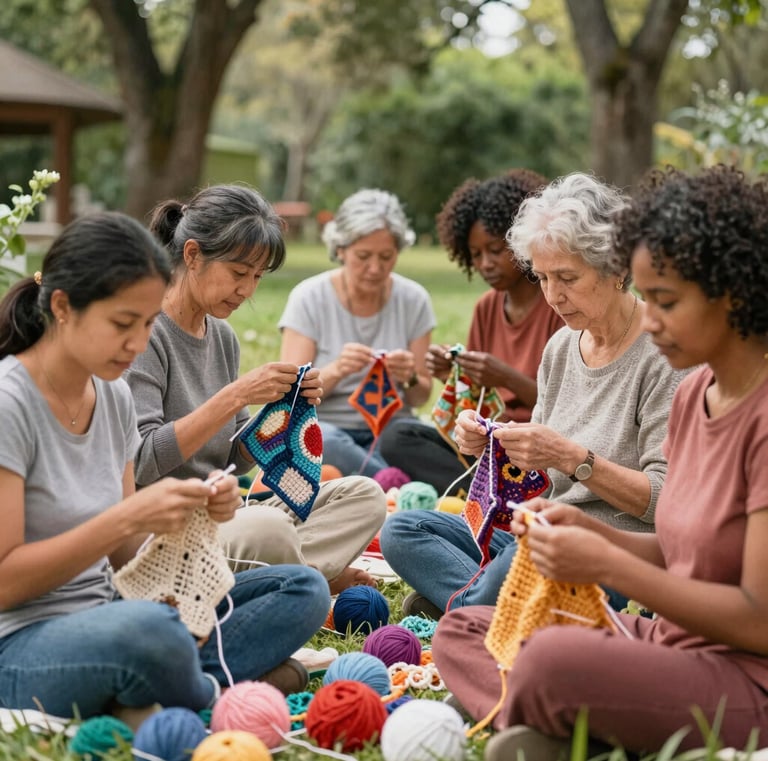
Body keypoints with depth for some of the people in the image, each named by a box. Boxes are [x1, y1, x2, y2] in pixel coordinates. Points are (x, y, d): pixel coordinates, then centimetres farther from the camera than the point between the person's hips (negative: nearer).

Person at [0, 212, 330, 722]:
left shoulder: (115, 397, 8)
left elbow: (120, 556, 11)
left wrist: (194, 513, -8)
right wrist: (128, 517, -22)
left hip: (103, 618, 8)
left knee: (303, 588, -2)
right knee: (147, 628, -40)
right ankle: (218, 698, -8)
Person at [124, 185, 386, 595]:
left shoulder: (223, 336, 13)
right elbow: (140, 461, -21)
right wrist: (236, 396, -22)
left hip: (218, 514, 8)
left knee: (364, 495, -1)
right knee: (268, 528, -35)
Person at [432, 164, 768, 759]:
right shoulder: (693, 394, 8)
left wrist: (609, 566, -20)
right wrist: (589, 529, -3)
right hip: (672, 641, 10)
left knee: (555, 658, -35)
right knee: (460, 630, 8)